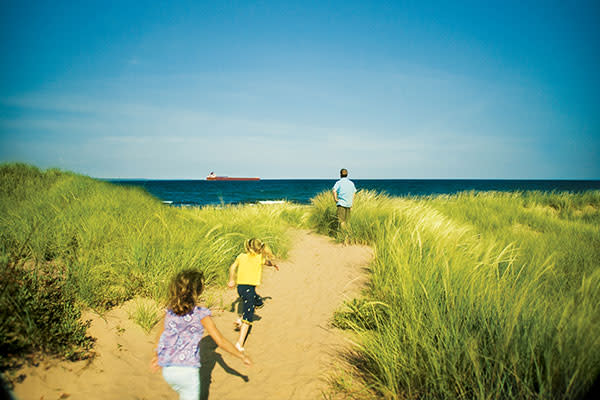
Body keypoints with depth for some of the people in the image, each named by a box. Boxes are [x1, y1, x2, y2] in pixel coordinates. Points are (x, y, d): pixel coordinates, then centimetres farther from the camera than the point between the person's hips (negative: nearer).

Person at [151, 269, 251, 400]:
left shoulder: (169, 309, -1)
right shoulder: (201, 314, -15)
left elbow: (161, 334, 12)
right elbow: (221, 341, -12)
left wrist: (157, 355, 30)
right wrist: (242, 356, -1)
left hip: (167, 370, 5)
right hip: (187, 371, -5)